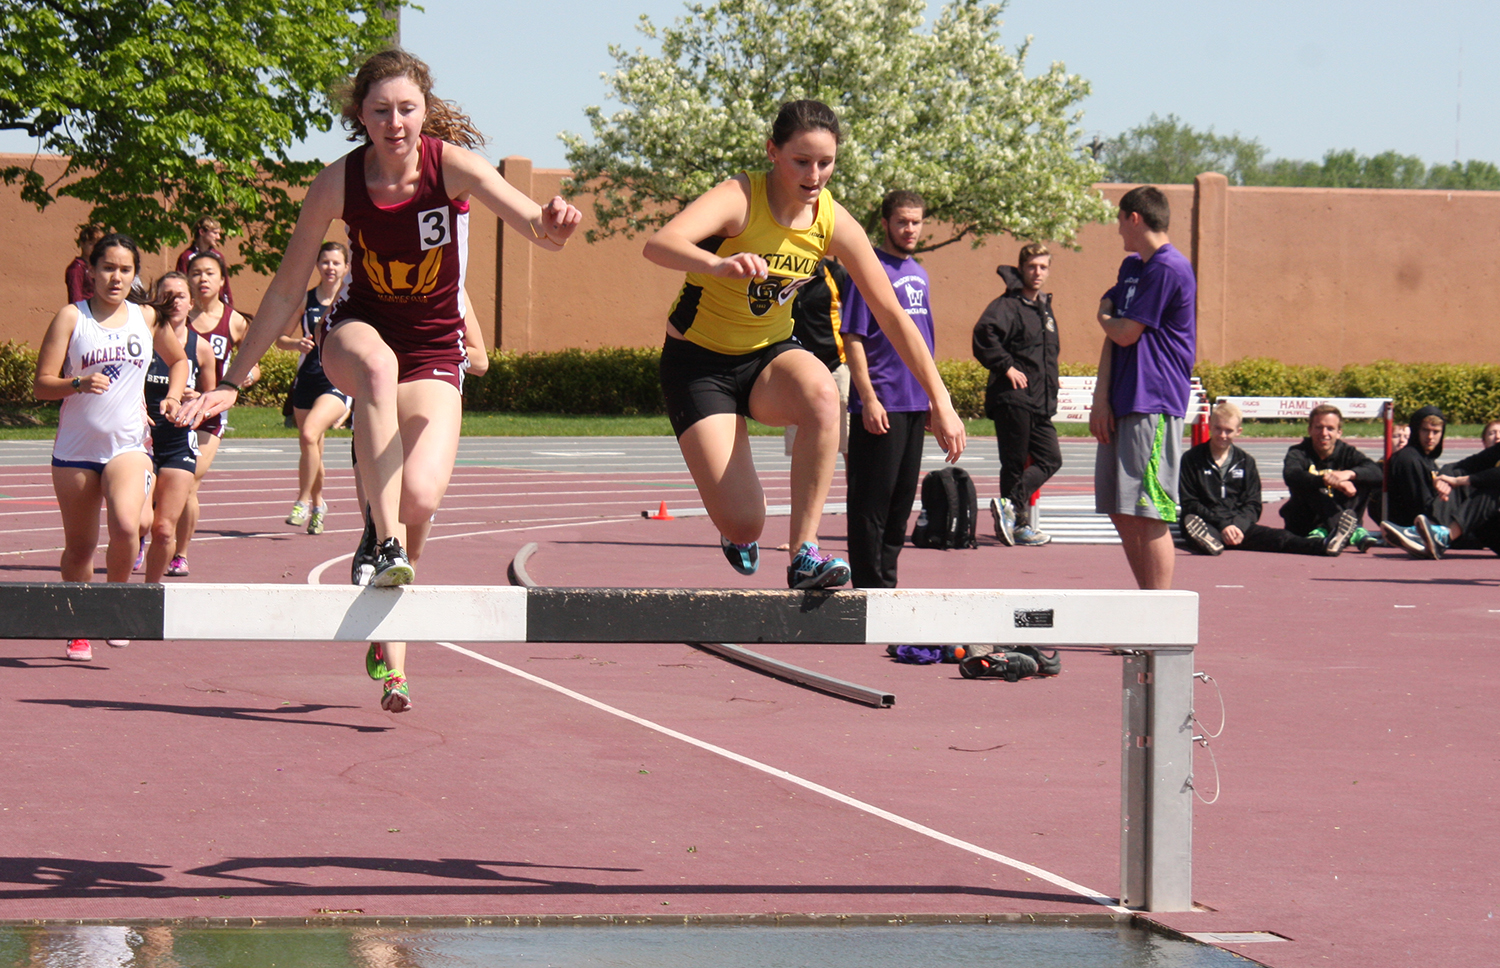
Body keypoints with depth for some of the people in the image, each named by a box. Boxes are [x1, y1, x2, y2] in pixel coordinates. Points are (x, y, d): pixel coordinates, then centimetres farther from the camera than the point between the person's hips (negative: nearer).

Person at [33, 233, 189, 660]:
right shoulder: (72, 317, -2)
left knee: (125, 525, -25)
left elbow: (178, 360, 26)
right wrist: (78, 384, -25)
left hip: (128, 444, 0)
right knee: (79, 547, 6)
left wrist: (172, 396, 8)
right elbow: (41, 385, -7)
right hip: (75, 448, 0)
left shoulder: (148, 318, 6)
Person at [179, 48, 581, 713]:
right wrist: (232, 382, -4)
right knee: (377, 362, -40)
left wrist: (553, 225, -54)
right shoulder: (339, 183, -12)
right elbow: (286, 290, -3)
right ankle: (387, 548, -42)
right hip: (357, 329, 0)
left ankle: (388, 637, 5)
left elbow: (536, 226, -29)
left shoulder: (451, 164, -15)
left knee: (421, 497, -22)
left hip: (434, 351, 0)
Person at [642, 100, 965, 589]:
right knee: (743, 527, -14)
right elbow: (659, 245, -42)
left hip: (770, 356, 4)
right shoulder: (739, 199, -23)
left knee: (821, 392, -35)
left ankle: (804, 553, -27)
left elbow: (891, 315, -1)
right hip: (699, 363, -4)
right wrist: (719, 265, -63)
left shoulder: (834, 223, -10)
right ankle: (739, 525, 28)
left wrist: (941, 403, -3)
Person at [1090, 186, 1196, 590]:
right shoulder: (1131, 267, 19)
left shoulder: (1169, 269, -11)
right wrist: (1101, 398, 4)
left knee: (1148, 514, -10)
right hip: (1122, 405, 10)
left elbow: (1126, 333, -13)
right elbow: (1114, 335, 14)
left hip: (1153, 405, -10)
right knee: (1121, 512, 11)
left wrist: (1104, 316, 9)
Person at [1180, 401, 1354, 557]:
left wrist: (1238, 526, -13)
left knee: (1277, 537, -25)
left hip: (1239, 525, 3)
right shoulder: (1192, 459, 8)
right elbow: (1190, 504, -1)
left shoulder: (1245, 462, 18)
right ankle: (1209, 543, -76)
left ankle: (1324, 546, -51)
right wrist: (1223, 525, -16)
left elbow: (1252, 505, 12)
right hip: (1207, 524, -3)